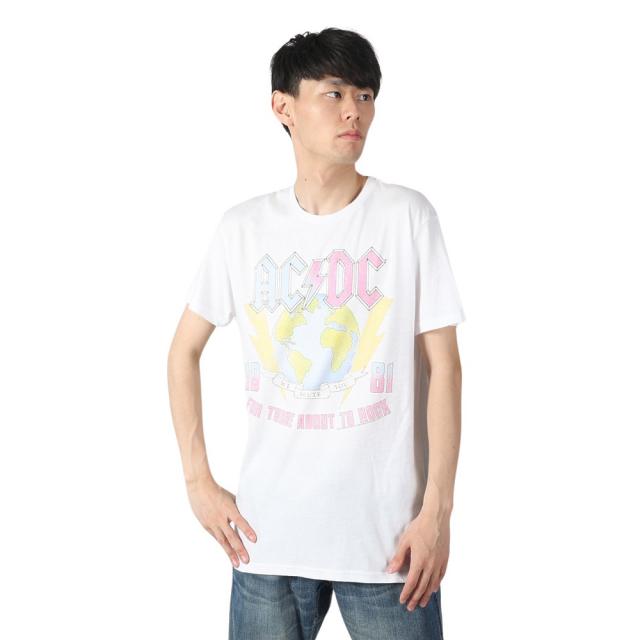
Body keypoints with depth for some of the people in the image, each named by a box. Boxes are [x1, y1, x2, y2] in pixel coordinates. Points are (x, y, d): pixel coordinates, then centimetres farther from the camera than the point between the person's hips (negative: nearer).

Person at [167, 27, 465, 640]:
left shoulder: (407, 215, -3)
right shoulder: (244, 227, 3)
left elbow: (443, 365, -3)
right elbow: (185, 349, 12)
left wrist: (437, 509, -8)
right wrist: (198, 480, 4)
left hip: (387, 535, -2)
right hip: (268, 535, 2)